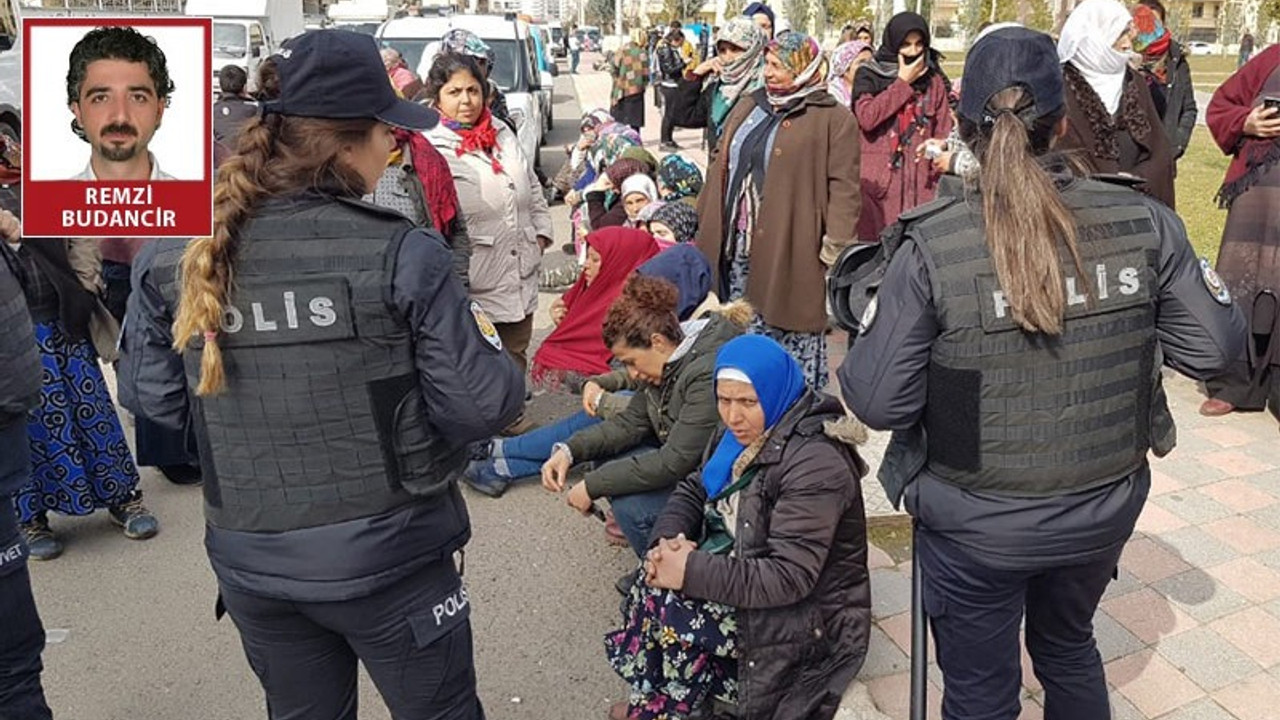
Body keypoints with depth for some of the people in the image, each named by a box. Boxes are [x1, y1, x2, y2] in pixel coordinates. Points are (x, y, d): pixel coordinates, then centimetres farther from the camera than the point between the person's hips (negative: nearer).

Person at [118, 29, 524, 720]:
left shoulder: (177, 254, -7)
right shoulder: (401, 254, -19)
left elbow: (149, 395, 4)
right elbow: (482, 405, -16)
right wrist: (483, 339, 4)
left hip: (248, 558, 4)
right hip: (386, 555, -4)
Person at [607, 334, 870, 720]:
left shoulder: (815, 463, -25)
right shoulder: (740, 435, 1)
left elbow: (789, 577, -29)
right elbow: (692, 490, 10)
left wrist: (692, 571, -28)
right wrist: (667, 540, -11)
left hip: (806, 618, -8)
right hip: (748, 576, 8)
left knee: (666, 602, -19)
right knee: (654, 581, -9)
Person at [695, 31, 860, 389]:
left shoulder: (834, 120, -5)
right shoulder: (749, 107, 16)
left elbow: (844, 186, -11)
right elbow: (722, 166, 19)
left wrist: (834, 247, -18)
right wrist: (707, 224, 16)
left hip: (789, 250, -6)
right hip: (736, 247, 7)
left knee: (794, 332, 0)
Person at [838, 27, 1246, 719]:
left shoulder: (931, 246, -22)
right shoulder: (1144, 221, -11)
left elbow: (876, 402, -19)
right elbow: (1213, 346, -1)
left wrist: (871, 325, -1)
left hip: (976, 526, -3)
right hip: (1106, 510, 4)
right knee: (1070, 647, 33)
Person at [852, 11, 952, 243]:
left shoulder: (934, 81, 10)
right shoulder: (868, 75, 3)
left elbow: (943, 133, 9)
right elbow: (866, 117, -14)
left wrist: (941, 180, 1)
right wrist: (903, 83, -7)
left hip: (919, 182, 2)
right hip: (874, 179, -2)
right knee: (870, 243, -3)